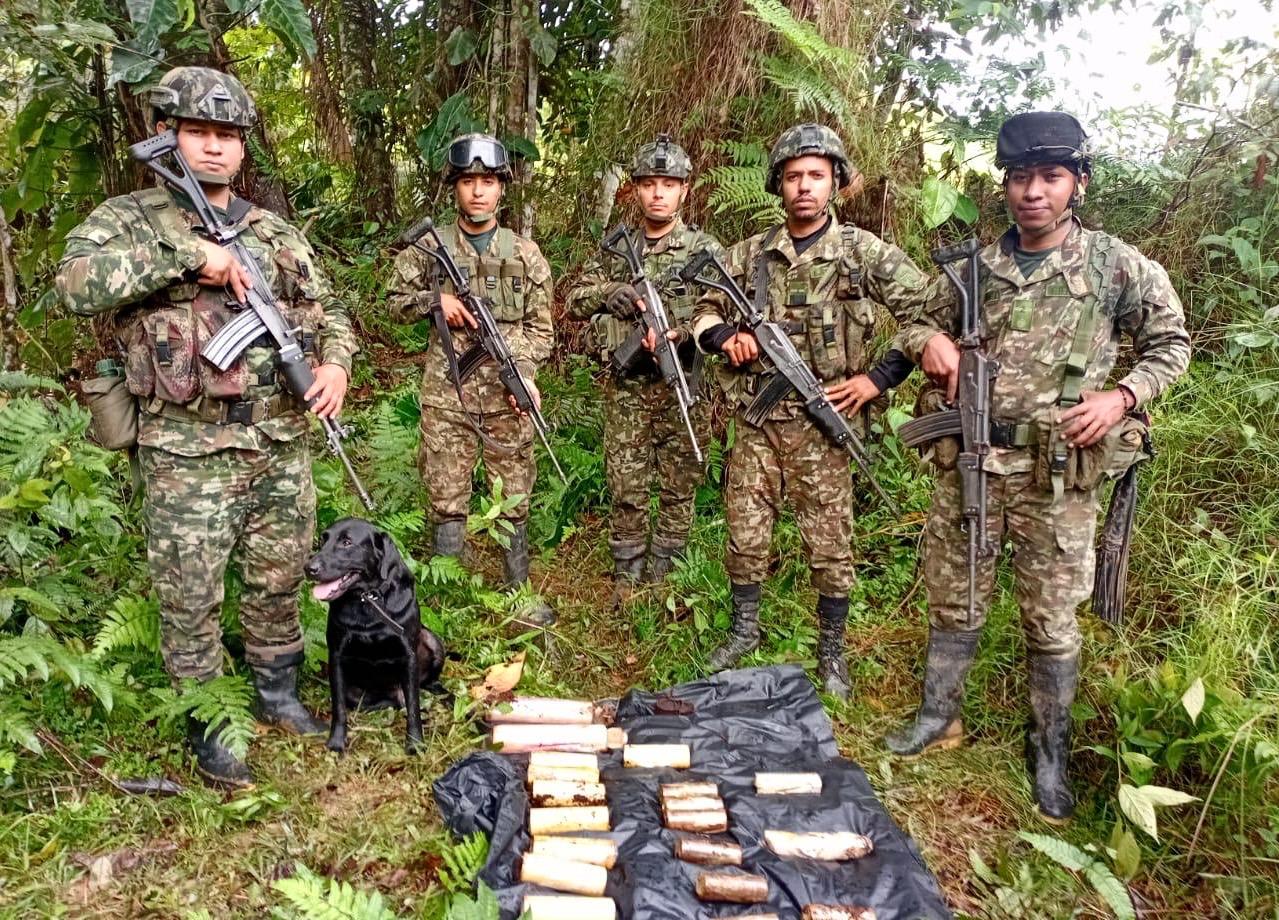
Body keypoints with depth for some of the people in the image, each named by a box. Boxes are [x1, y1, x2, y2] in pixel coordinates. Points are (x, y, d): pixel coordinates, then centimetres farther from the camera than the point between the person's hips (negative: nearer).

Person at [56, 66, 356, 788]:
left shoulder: (276, 232, 10)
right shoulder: (128, 220, -2)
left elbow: (327, 307, 17)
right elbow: (79, 282, -21)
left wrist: (336, 361, -3)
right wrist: (185, 252, -23)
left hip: (283, 443, 4)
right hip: (188, 452, -3)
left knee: (279, 581, 16)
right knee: (191, 600, 5)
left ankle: (279, 694, 36)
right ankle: (208, 729, 24)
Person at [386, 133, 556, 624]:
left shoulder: (525, 253, 4)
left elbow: (540, 327, 6)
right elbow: (396, 302, 12)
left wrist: (524, 372, -10)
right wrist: (434, 300, -8)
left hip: (507, 393, 1)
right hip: (446, 393, 0)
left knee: (514, 497, 8)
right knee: (447, 501, 7)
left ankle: (519, 591, 23)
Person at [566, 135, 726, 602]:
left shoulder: (705, 249, 0)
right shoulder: (616, 247, 9)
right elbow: (575, 301, 7)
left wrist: (684, 332, -26)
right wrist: (607, 292, -15)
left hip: (683, 388, -2)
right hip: (626, 387, 2)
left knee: (678, 489, 8)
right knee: (626, 489, 6)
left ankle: (662, 579, 22)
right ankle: (626, 576, 21)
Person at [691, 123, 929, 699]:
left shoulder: (865, 251, -3)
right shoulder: (750, 253, 6)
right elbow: (705, 312, 15)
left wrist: (878, 379, -8)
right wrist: (726, 336, -7)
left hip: (822, 421, -2)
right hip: (756, 420, 3)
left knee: (829, 543, 6)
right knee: (745, 534, 10)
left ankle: (831, 650, 24)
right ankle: (744, 630, 31)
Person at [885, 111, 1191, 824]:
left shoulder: (1117, 265, 0)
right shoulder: (977, 268, 6)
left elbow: (1172, 343, 9)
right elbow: (921, 321, 20)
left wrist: (1122, 397, -9)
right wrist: (929, 340, -4)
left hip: (1059, 473, -2)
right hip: (969, 463, 3)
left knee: (1052, 619, 7)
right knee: (954, 601, 13)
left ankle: (1052, 753, 25)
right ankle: (940, 717, 32)